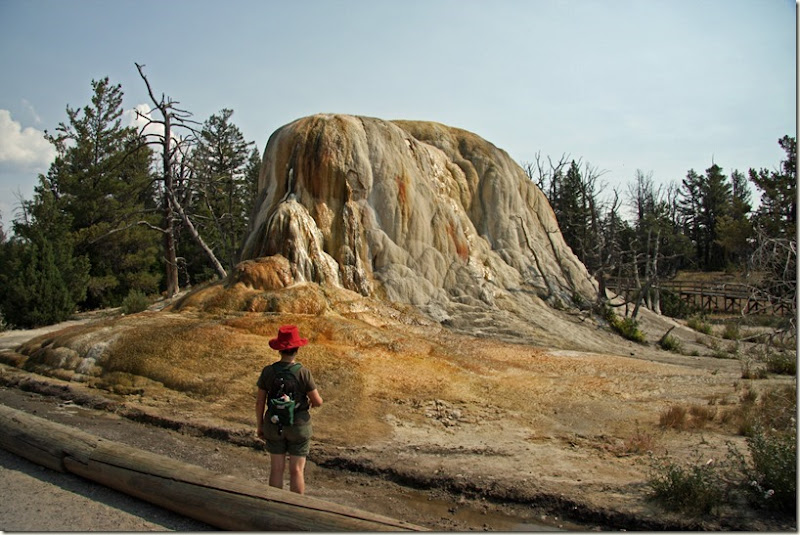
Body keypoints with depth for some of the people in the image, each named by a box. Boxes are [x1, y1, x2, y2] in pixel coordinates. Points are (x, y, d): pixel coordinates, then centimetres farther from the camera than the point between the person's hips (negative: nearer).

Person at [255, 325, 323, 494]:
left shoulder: (268, 371, -11)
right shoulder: (303, 373, -18)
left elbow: (259, 402, -4)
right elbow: (318, 401, -12)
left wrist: (260, 426, 9)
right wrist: (313, 401, 12)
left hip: (274, 425, 2)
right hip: (298, 426, -2)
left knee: (276, 469, 14)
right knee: (296, 470, 9)